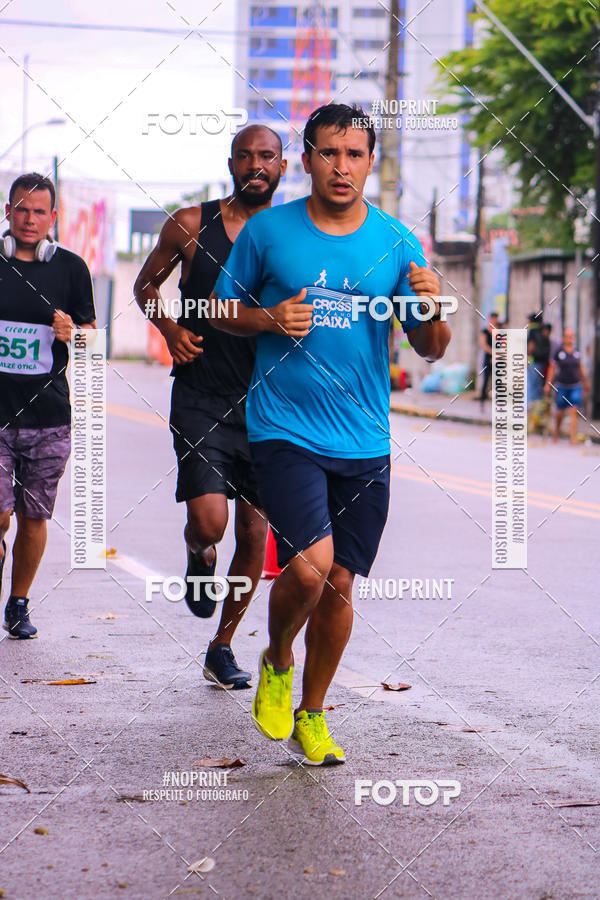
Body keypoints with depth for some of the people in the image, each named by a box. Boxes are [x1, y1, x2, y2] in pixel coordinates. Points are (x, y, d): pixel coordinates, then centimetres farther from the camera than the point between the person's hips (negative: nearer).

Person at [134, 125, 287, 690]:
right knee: (208, 520, -18)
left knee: (254, 532, 4)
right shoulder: (191, 225, 1)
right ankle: (199, 558, 20)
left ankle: (222, 647, 21)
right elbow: (145, 283, 15)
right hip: (201, 397, -2)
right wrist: (169, 327, -3)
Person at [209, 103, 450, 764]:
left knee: (339, 584, 7)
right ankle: (277, 664, 12)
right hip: (284, 430, -3)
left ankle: (311, 716, 28)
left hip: (364, 441, 3)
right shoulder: (267, 231, -1)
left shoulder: (396, 243, 4)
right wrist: (270, 319, -10)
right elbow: (222, 311, 11)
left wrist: (432, 310, -14)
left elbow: (430, 350, 8)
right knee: (310, 566, -19)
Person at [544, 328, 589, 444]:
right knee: (560, 411, 8)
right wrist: (548, 384, -5)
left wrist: (585, 382, 26)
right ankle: (557, 430, 38)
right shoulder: (558, 351, -5)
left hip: (575, 386, 2)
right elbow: (552, 368, -2)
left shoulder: (576, 351, 4)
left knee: (573, 412, -8)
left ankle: (573, 438, -9)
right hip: (562, 386, -2)